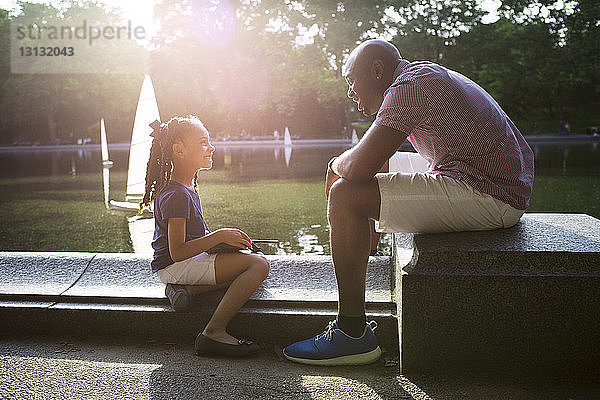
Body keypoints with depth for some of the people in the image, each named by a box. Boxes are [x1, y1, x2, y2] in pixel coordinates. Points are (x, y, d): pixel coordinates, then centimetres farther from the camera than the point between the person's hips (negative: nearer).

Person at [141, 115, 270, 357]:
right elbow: (177, 253, -24)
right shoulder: (177, 195, -19)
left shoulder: (188, 188, 13)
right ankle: (214, 333, -22)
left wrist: (225, 238, 8)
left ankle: (187, 289, -3)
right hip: (174, 267, -10)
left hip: (194, 259, 10)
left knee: (255, 262, 10)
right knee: (259, 264, -18)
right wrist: (219, 237, -23)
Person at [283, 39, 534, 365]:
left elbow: (360, 167, -21)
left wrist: (336, 165, 0)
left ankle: (353, 334, -9)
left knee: (347, 196, -16)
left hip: (484, 194, -11)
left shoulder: (410, 85, -13)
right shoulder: (430, 76, 21)